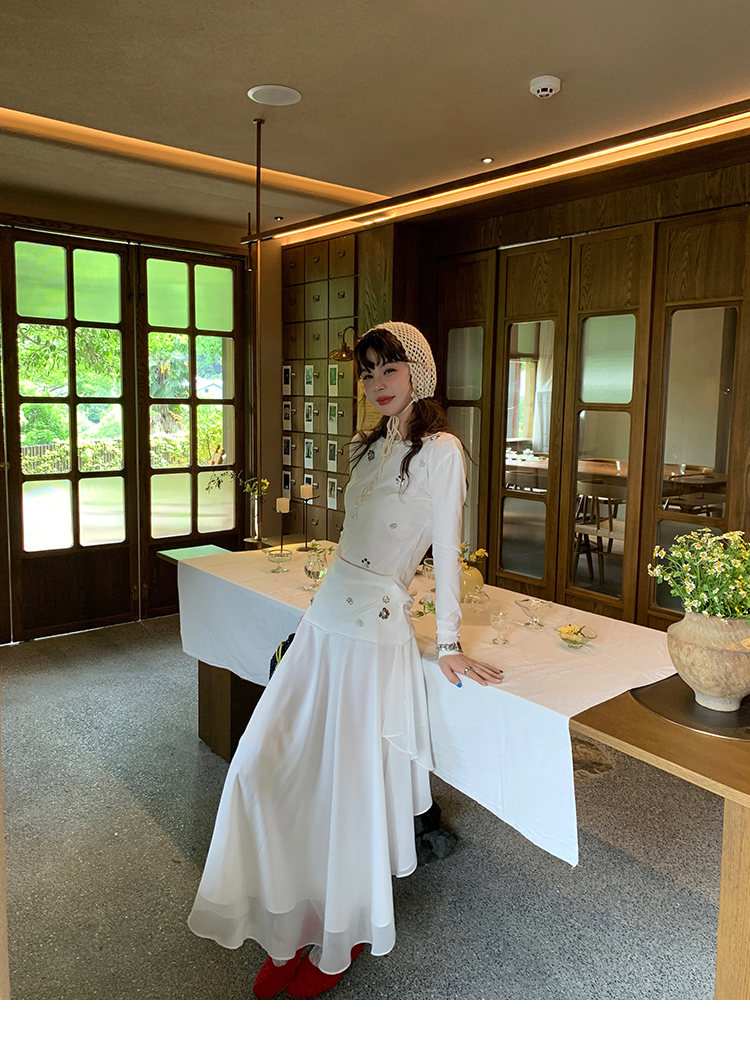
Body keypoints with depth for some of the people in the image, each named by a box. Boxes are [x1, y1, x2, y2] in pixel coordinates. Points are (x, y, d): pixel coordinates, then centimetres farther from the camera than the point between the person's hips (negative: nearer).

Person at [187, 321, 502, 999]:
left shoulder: (440, 450, -10)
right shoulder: (370, 448, 13)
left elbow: (446, 553, -10)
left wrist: (449, 644, -8)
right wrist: (328, 607, 17)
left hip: (374, 634, -8)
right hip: (325, 621, 8)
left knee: (349, 790, 4)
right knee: (267, 767, 7)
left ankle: (344, 940, 31)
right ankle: (293, 931, 27)